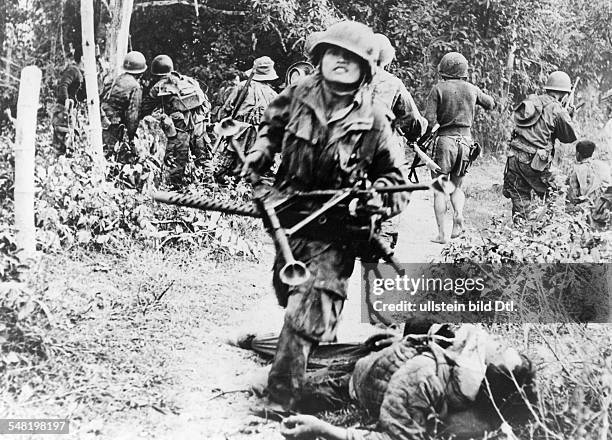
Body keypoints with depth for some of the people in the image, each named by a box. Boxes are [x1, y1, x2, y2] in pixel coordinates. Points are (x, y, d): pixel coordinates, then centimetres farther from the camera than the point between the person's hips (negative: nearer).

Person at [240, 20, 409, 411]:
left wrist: (377, 193, -19)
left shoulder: (373, 120, -9)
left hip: (336, 228, -4)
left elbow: (393, 175, 0)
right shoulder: (297, 96, -2)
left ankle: (286, 388, -15)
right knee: (289, 290, 20)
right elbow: (271, 127, 19)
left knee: (311, 306, -17)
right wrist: (259, 155, 3)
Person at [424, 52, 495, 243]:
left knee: (439, 189, 5)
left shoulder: (438, 89, -7)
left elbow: (429, 120, -14)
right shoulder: (471, 89, 5)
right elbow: (490, 104, 23)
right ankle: (458, 215, -7)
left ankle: (441, 233, 1)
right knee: (457, 185, 20)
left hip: (444, 141, -4)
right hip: (466, 141, 4)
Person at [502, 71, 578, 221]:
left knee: (520, 199, 14)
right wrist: (569, 117, 21)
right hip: (534, 162, -6)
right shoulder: (557, 111, -7)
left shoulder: (531, 101, 12)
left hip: (514, 156, 6)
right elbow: (570, 137, 4)